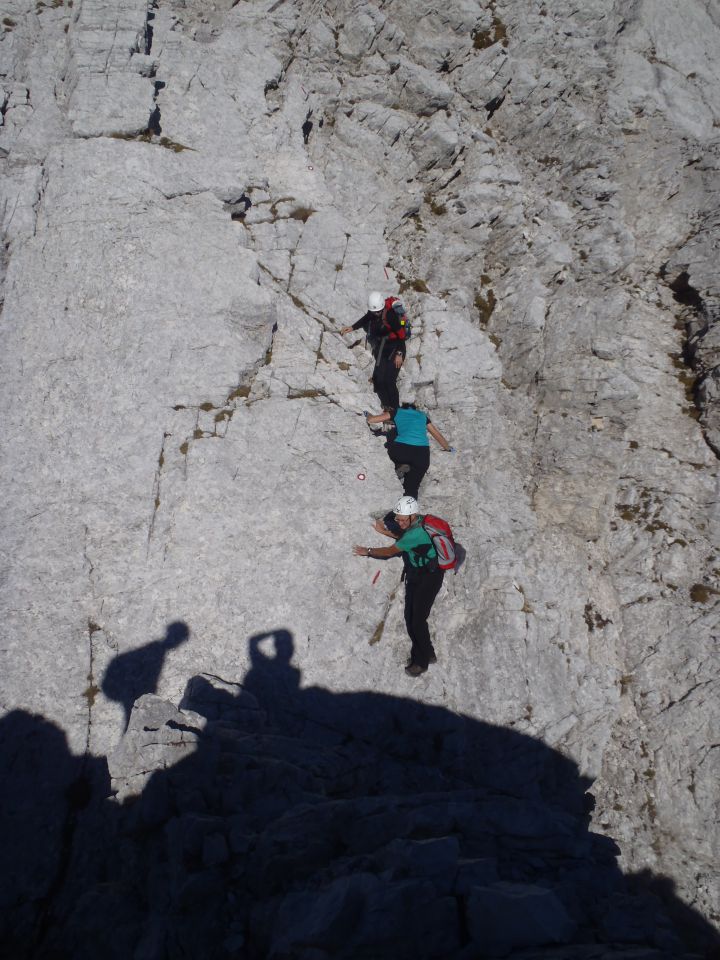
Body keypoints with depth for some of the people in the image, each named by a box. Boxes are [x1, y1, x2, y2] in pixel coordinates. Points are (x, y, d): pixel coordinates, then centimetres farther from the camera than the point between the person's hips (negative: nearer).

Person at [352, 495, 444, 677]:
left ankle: (422, 661, 13)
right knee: (410, 618, 10)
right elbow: (404, 538, 20)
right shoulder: (415, 524, -4)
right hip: (415, 575, 9)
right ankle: (425, 654, 26)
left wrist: (368, 551, -5)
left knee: (418, 620, -5)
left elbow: (390, 551, -19)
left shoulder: (416, 533, -31)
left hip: (428, 578, -9)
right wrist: (385, 532, 10)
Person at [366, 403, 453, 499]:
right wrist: (448, 448, 52)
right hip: (422, 453, 2)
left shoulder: (397, 413, 21)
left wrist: (368, 415, 43)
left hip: (401, 449, -2)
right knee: (412, 488, 7)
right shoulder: (422, 416, 28)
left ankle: (400, 466, 5)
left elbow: (370, 420, 20)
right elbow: (438, 435, 36)